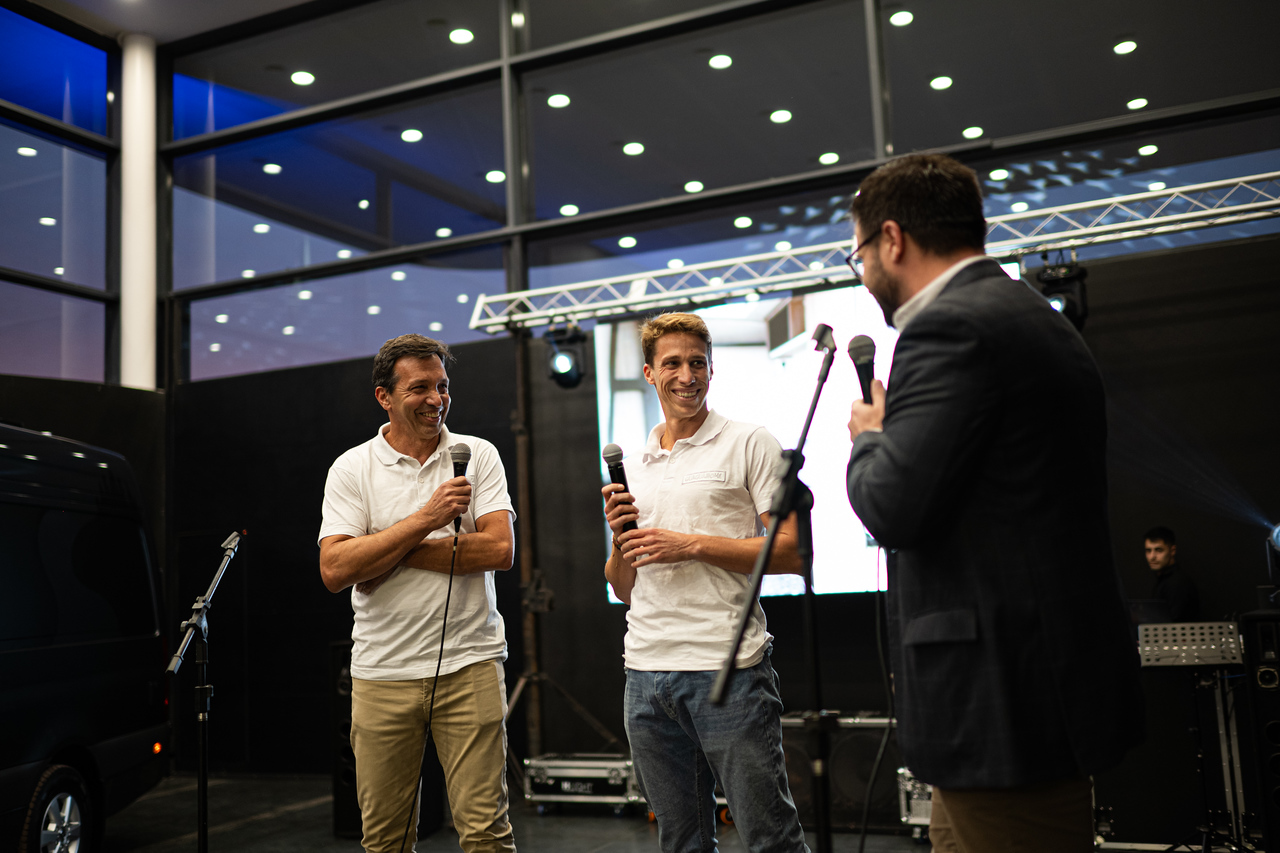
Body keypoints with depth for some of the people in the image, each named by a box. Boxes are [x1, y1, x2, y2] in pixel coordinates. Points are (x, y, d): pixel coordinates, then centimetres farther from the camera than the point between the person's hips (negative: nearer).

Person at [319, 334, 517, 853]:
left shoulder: (478, 455, 4)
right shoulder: (351, 469, 2)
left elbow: (499, 550, -9)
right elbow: (335, 570, -9)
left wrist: (387, 552, -10)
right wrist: (425, 520, -15)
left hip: (470, 664, 0)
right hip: (382, 672, 1)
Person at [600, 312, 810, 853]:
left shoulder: (750, 445, 1)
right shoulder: (632, 467, 17)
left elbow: (791, 553, -7)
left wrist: (692, 545, -13)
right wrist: (620, 537, -1)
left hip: (727, 666, -5)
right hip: (647, 669, 5)